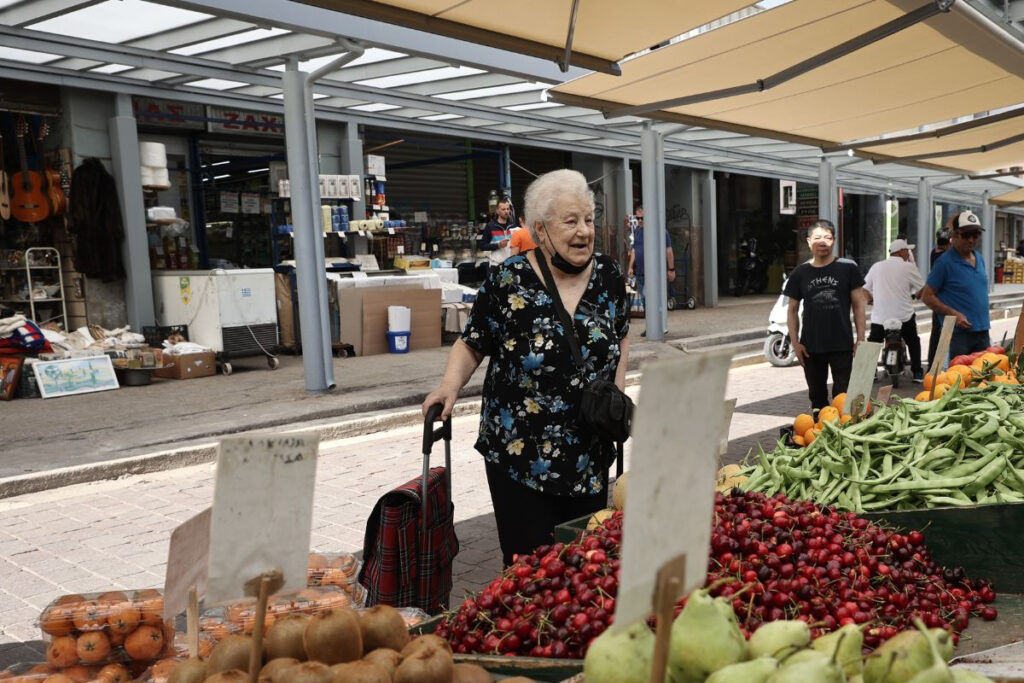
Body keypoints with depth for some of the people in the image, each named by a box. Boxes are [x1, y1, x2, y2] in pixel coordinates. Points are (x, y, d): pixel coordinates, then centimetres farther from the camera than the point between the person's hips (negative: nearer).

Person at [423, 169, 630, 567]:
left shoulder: (609, 276, 1)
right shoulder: (508, 282, -11)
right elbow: (471, 344, -2)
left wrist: (617, 388, 3)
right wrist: (450, 386, -18)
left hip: (589, 454, 4)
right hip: (520, 454, -4)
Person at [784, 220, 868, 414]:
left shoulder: (848, 268, -1)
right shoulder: (800, 273, 4)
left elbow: (859, 304, 1)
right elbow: (793, 310, 8)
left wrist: (860, 339, -4)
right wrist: (795, 343, 1)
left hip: (842, 346, -2)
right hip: (811, 348, 2)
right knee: (817, 397, 12)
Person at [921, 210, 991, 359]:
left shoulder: (979, 257, 11)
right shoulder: (944, 262, -11)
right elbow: (927, 296, -11)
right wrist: (953, 314, -20)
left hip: (982, 331, 7)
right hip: (958, 333, -7)